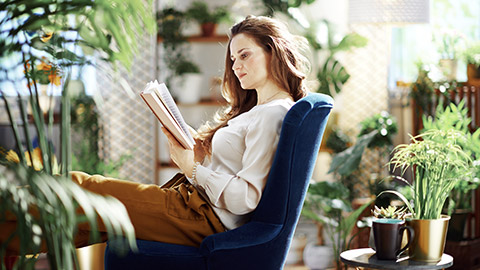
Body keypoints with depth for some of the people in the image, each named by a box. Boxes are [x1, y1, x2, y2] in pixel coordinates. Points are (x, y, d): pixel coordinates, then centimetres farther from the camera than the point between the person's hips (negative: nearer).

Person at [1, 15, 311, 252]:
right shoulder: (255, 110, 19)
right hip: (195, 199, 10)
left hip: (204, 218, -10)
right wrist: (192, 148, 3)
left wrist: (195, 168, -15)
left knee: (78, 186, -7)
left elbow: (246, 199, -20)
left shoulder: (272, 114, -13)